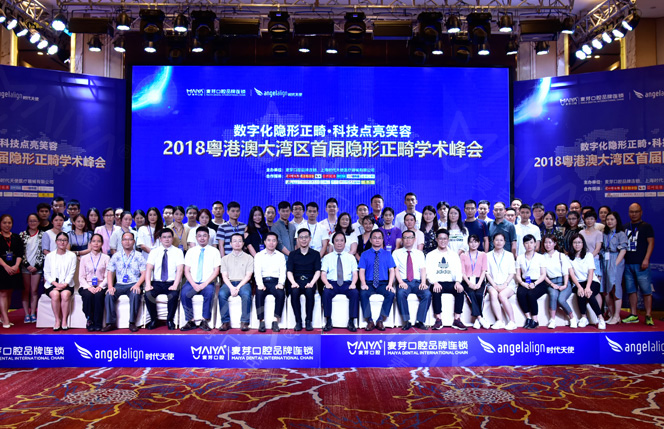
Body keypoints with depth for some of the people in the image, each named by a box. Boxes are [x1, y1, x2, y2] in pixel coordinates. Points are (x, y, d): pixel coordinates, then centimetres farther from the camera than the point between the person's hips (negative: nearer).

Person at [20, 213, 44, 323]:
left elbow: (44, 252, 1)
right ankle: (27, 314, 4)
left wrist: (37, 266, -6)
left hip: (37, 267, -1)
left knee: (34, 291, 2)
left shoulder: (42, 235, 4)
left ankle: (33, 314, 7)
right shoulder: (22, 235, 6)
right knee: (26, 291, 1)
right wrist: (27, 265, -6)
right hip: (25, 267, 1)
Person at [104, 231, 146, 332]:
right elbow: (110, 273, 8)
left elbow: (144, 273, 1)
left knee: (135, 295, -33)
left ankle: (132, 323, -25)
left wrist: (137, 285, -17)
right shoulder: (116, 256, 12)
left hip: (134, 284, -2)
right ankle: (111, 323, -19)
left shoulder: (139, 256, 7)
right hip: (119, 284, 2)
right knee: (109, 295, -26)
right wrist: (110, 286, -9)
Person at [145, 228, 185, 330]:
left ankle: (170, 320, -10)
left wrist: (175, 285, -21)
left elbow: (180, 270, -6)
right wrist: (148, 284, -17)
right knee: (148, 294, -28)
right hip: (157, 283, 2)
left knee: (174, 295, -33)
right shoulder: (154, 252, 10)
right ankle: (153, 320, -5)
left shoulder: (178, 252, 5)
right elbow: (148, 268, -1)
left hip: (171, 283, -2)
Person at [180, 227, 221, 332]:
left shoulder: (214, 251, 6)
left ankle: (205, 322, -21)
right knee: (184, 293, -29)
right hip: (192, 282, 2)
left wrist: (205, 284, -14)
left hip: (207, 283, -2)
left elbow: (216, 271, 0)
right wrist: (193, 284, -12)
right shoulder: (191, 251, 11)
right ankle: (191, 321, -17)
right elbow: (186, 271, 5)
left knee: (209, 293, -34)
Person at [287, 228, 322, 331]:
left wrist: (312, 283, -15)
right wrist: (293, 282, -16)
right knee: (294, 292, -33)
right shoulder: (292, 254, 15)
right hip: (297, 281, 1)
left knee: (310, 292, -34)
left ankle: (308, 321, -23)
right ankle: (298, 321, -24)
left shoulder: (315, 254, 14)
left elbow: (317, 271, 3)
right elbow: (289, 271, 4)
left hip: (309, 282, 0)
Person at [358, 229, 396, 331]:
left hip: (383, 284, 1)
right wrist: (363, 284, -15)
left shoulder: (387, 254, 12)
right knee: (363, 294, -32)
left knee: (391, 294, -31)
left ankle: (380, 320, -18)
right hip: (369, 283, 0)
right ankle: (369, 321, -19)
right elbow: (362, 271, 2)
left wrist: (390, 284, -12)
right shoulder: (365, 254, 10)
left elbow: (391, 270, 4)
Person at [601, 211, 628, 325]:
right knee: (605, 290, 3)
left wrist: (616, 264, -16)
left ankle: (617, 316, 1)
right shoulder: (604, 234, 15)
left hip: (616, 262, -5)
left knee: (615, 288, -6)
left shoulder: (621, 234, -1)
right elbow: (602, 249, 13)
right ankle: (612, 315, 13)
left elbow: (623, 250, -8)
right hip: (605, 262, 5)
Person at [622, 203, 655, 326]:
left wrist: (646, 259, -14)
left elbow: (651, 242, -4)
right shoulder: (625, 227, 15)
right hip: (627, 263, 5)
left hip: (640, 264, -5)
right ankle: (633, 315, 14)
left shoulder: (646, 226, 2)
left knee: (646, 290, -5)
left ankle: (648, 316, 0)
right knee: (631, 290, 8)